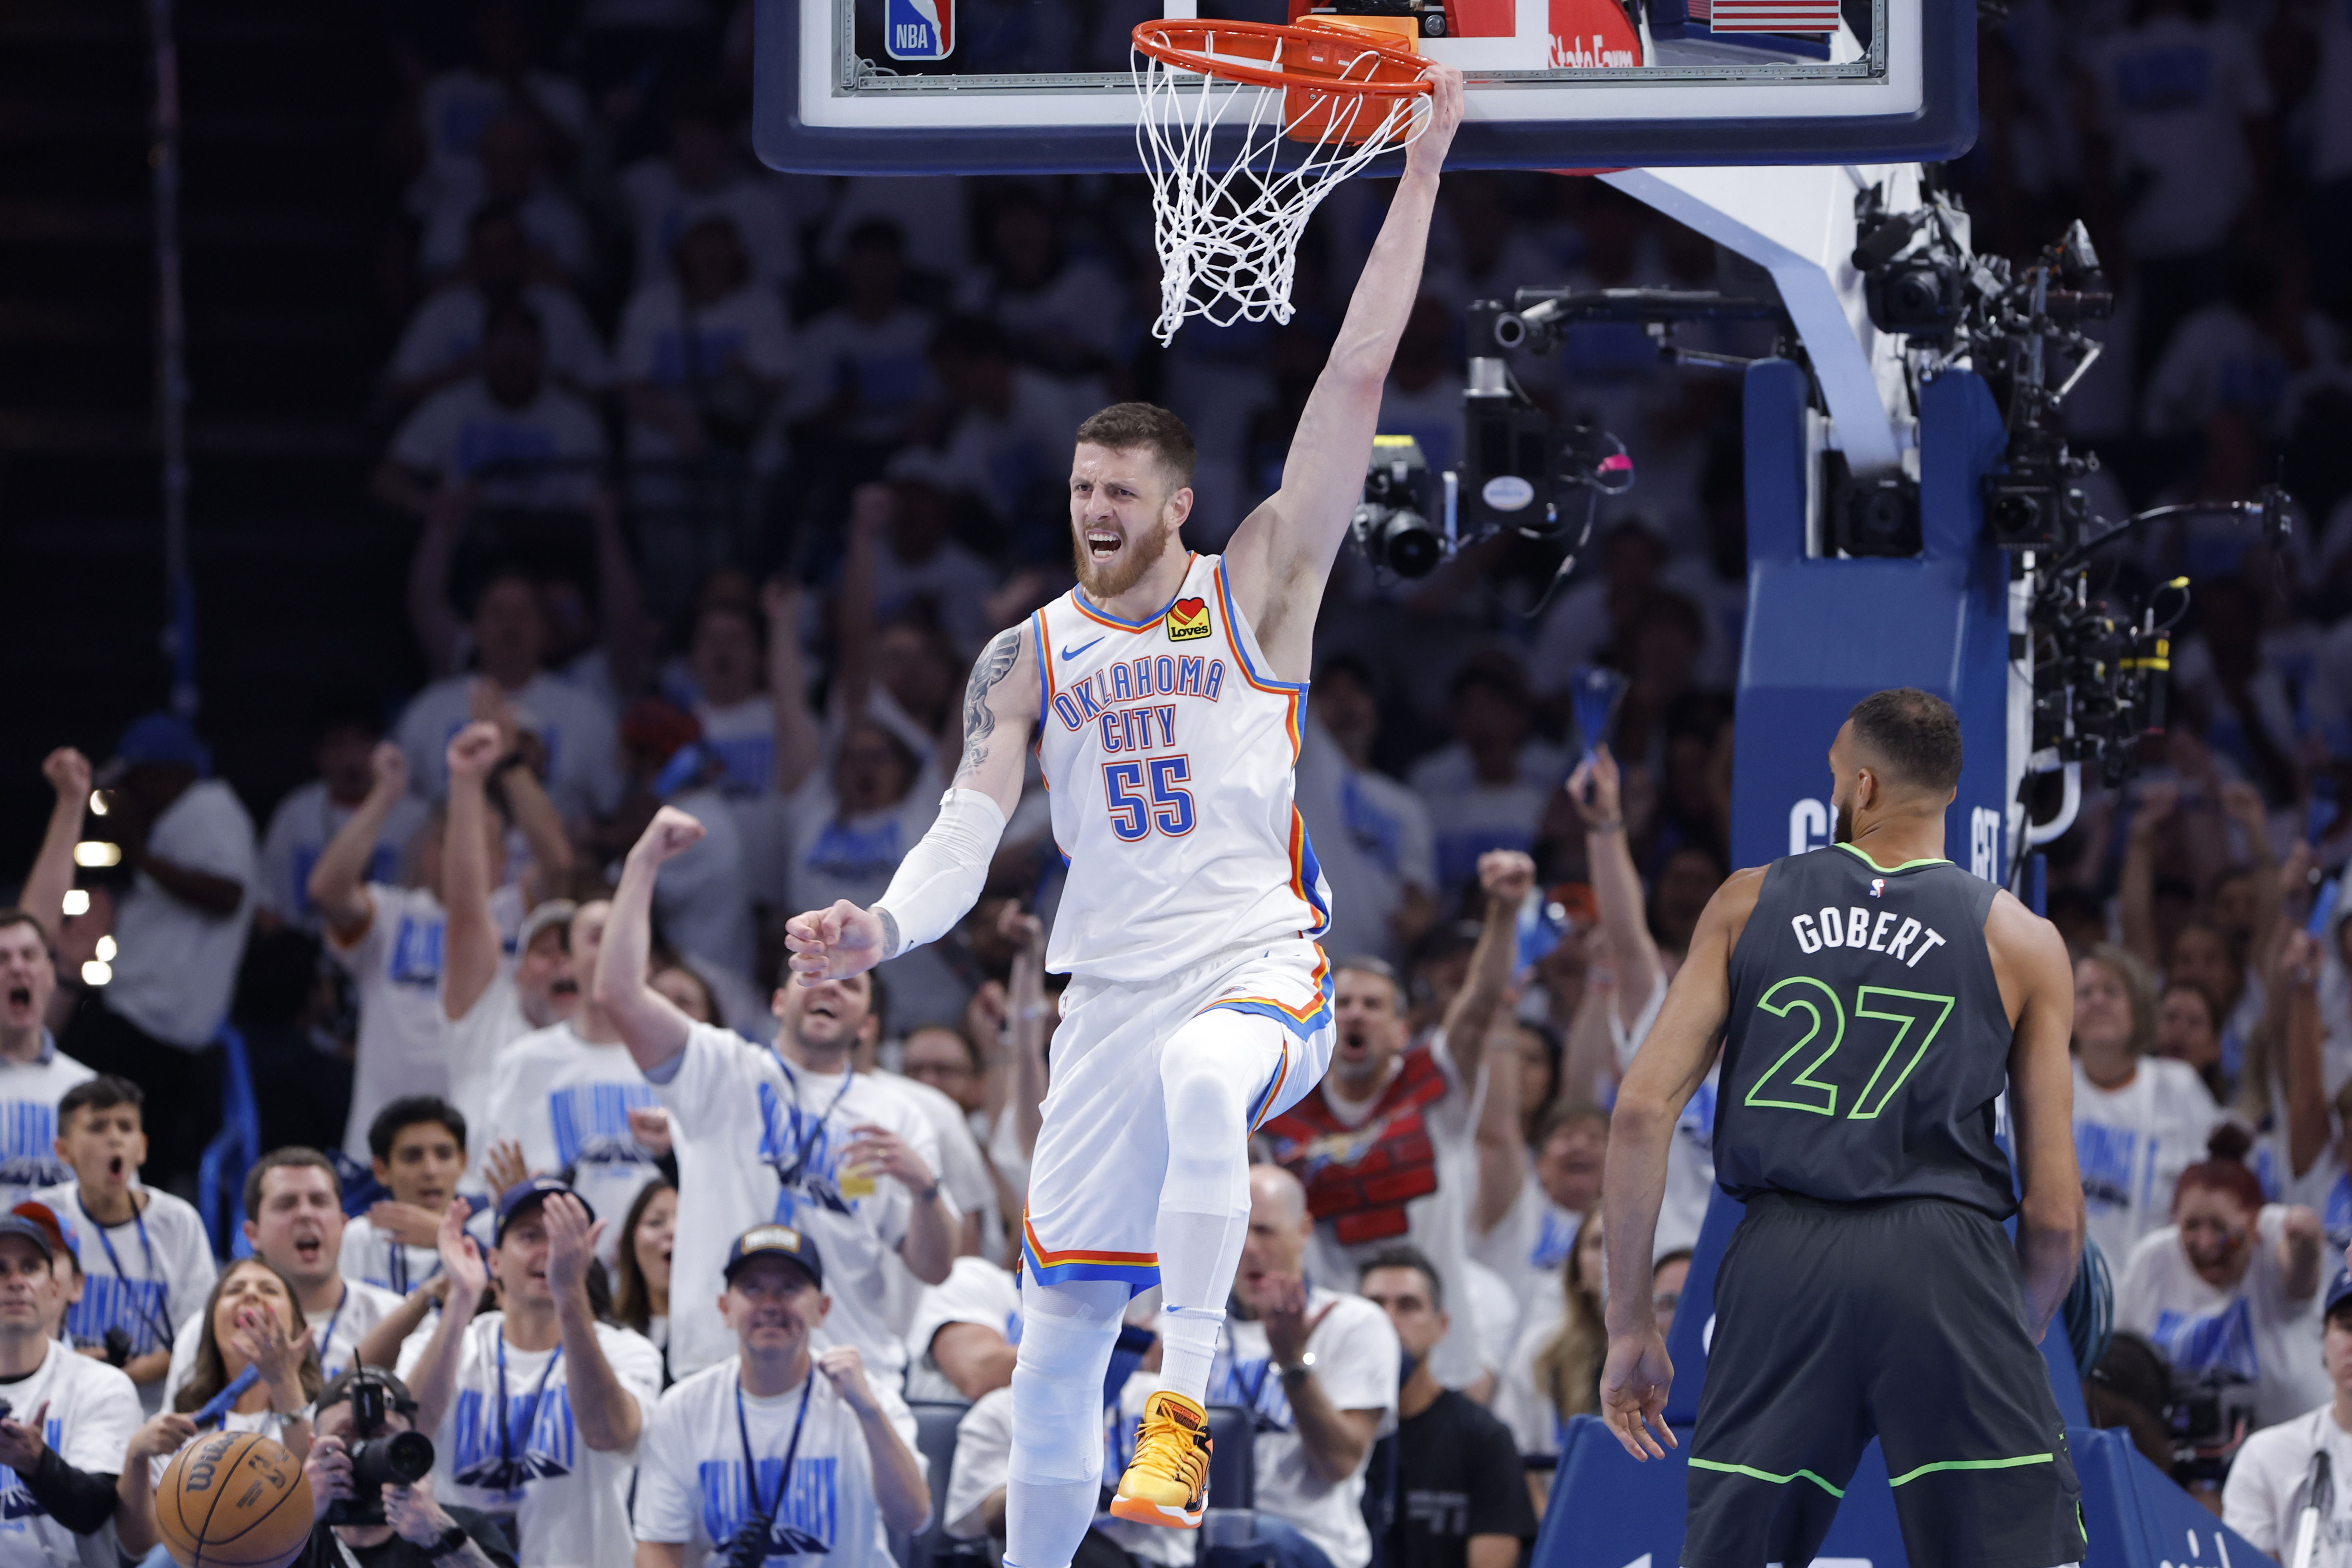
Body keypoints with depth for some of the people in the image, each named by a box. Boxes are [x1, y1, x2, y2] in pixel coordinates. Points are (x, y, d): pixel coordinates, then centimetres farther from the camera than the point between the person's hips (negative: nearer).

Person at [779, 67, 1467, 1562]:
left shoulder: (1257, 589, 3)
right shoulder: (1030, 658, 11)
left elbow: (1358, 378, -3)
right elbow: (972, 825, 0)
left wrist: (1421, 170, -8)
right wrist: (884, 927, -21)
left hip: (1262, 963, -4)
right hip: (1112, 986, 4)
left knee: (1203, 1079, -40)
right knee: (1059, 1327, 2)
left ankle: (1185, 1412, -39)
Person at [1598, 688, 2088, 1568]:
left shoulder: (1749, 903, 14)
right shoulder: (2022, 943, 10)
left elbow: (1642, 1111, 6)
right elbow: (2055, 1211, 7)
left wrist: (1631, 1326, 11)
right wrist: (2019, 1349, 24)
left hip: (1782, 1262, 2)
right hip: (1943, 1262, -2)